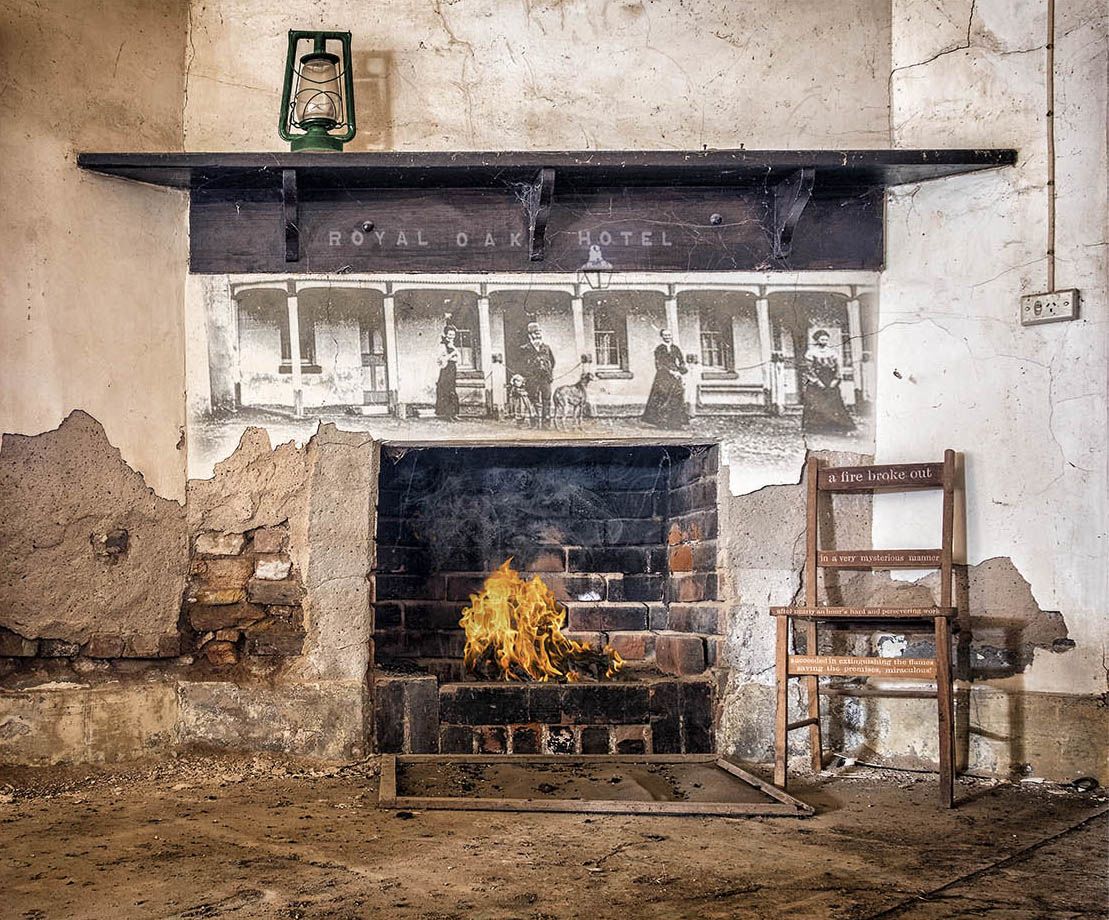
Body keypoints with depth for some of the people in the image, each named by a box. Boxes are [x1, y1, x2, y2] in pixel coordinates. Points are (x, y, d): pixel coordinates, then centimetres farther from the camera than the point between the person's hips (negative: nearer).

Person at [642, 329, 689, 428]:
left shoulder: (676, 349, 13)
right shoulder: (659, 349, 1)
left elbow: (682, 362, 15)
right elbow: (659, 365, -5)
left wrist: (679, 371, -5)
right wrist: (670, 372, -13)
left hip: (675, 376, 4)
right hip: (663, 377, -4)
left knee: (677, 399, -1)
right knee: (663, 399, -10)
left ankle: (679, 422, 0)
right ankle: (662, 422, -9)